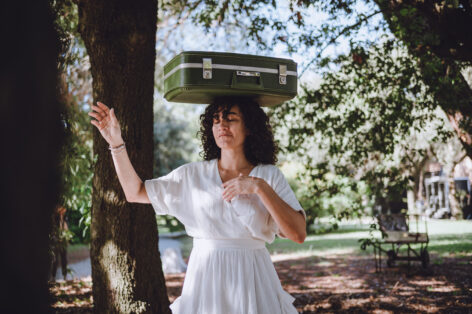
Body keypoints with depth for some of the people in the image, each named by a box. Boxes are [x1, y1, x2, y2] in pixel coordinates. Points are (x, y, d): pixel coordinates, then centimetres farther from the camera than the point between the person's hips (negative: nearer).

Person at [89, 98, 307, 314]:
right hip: (205, 280, 1)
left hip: (252, 281, -1)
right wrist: (116, 142, -2)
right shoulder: (193, 175, 4)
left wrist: (259, 187, -20)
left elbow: (298, 234, -12)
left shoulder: (269, 176, -2)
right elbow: (135, 192, 6)